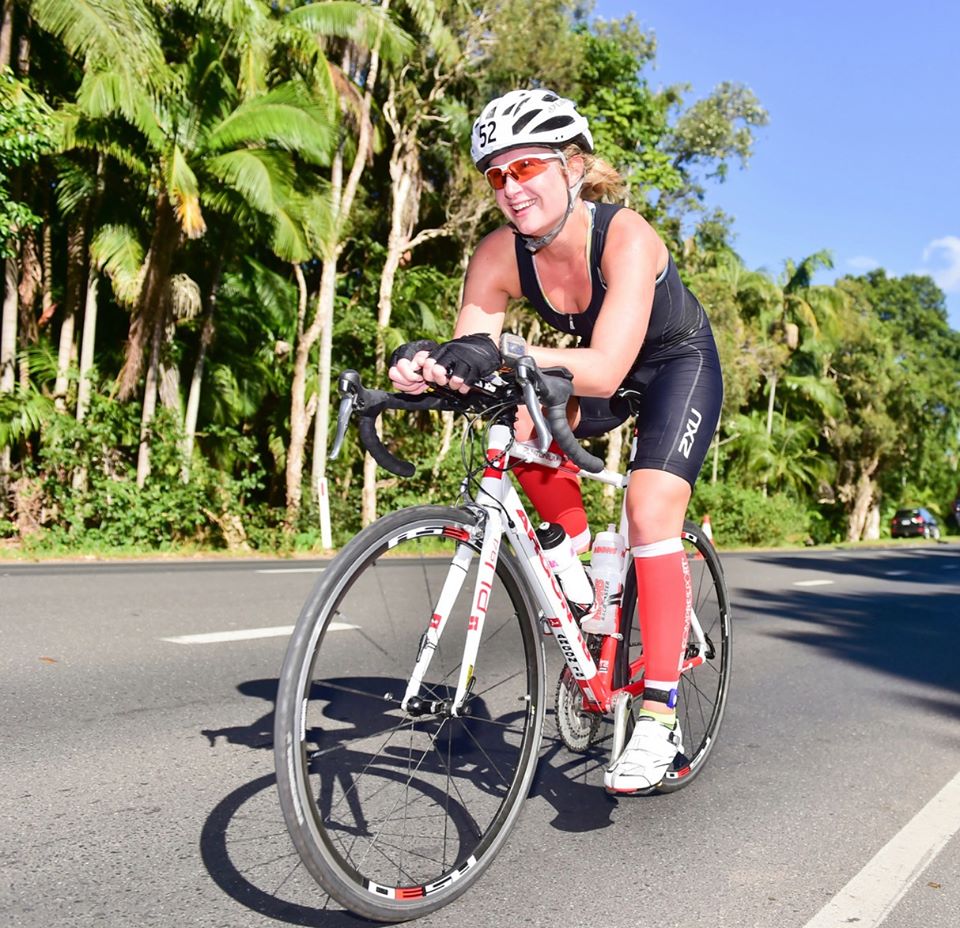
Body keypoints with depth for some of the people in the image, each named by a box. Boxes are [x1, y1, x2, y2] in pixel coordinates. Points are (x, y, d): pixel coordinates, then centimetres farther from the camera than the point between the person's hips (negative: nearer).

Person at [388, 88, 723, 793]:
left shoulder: (626, 237, -34)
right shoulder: (500, 256, -20)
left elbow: (603, 371, -46)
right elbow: (469, 363, -23)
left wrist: (504, 354, -60)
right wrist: (428, 365, -46)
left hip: (679, 365, -5)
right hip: (606, 368, 5)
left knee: (650, 510, -22)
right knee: (519, 425, -21)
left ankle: (660, 717, -15)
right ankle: (579, 557, 4)